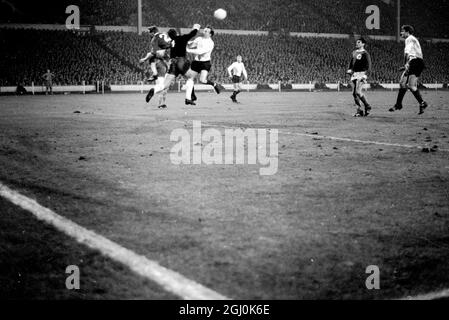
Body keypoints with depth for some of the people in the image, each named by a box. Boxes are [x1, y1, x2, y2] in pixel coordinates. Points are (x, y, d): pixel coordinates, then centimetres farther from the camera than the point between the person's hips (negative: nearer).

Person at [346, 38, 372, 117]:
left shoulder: (365, 53, -4)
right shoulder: (354, 53, 17)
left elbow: (368, 66, -9)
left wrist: (365, 75, -19)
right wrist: (350, 70, 9)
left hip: (361, 74, -7)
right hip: (354, 74, 7)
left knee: (358, 92, -17)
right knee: (354, 93, 2)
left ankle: (367, 106, 1)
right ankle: (359, 110, 8)